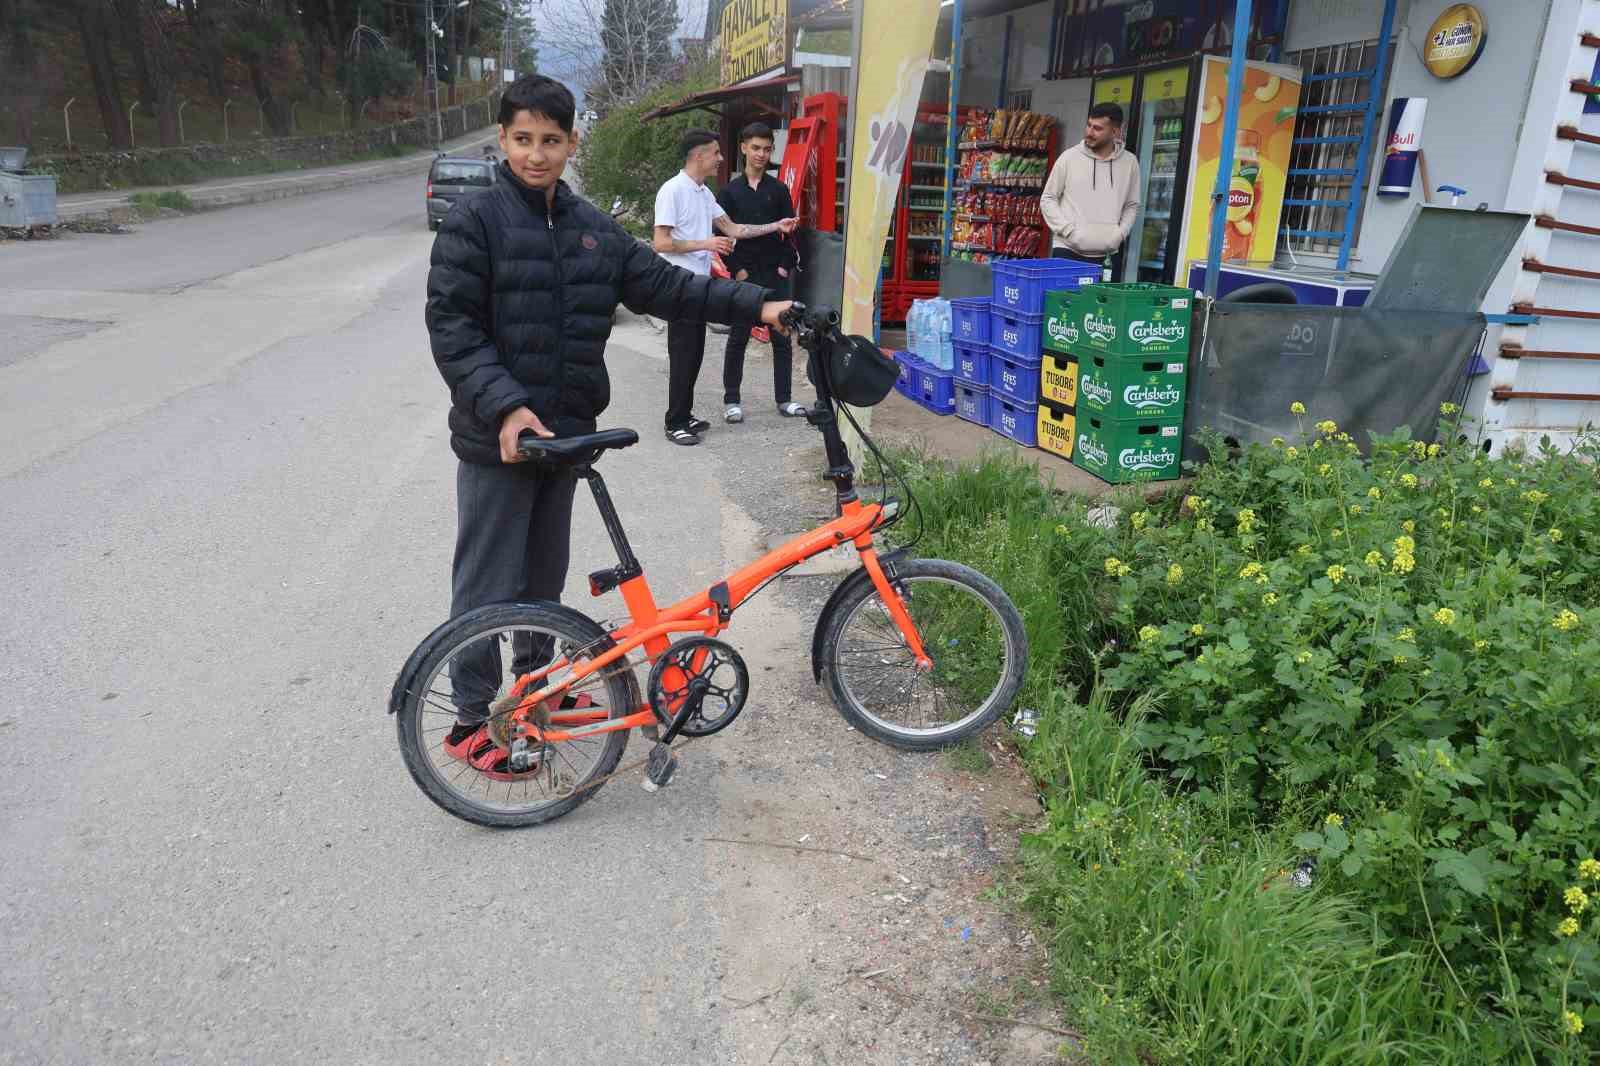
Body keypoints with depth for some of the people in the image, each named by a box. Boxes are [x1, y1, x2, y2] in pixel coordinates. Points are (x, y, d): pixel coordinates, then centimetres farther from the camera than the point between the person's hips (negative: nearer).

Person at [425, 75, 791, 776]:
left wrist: (755, 305, -1)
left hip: (565, 431, 6)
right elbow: (451, 328, -14)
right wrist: (506, 407, -26)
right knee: (487, 583, 2)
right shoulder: (473, 223, -9)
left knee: (545, 573, 20)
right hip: (497, 440, -6)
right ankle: (471, 720, 17)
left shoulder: (593, 229, 9)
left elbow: (665, 287, 8)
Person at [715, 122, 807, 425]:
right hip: (745, 277, -2)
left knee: (782, 338, 3)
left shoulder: (779, 190, 8)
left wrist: (785, 266, -3)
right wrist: (737, 270, -8)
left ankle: (784, 399, 12)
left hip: (777, 276, 2)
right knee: (738, 338, 2)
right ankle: (731, 400, 10)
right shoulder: (729, 192, 3)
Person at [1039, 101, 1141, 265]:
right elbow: (1048, 199, 3)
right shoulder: (1069, 157, -1)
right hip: (1067, 250, -2)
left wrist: (1120, 234, -1)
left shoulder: (1129, 162, 5)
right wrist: (1068, 230, -8)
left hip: (1107, 255, 2)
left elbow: (1132, 205, 14)